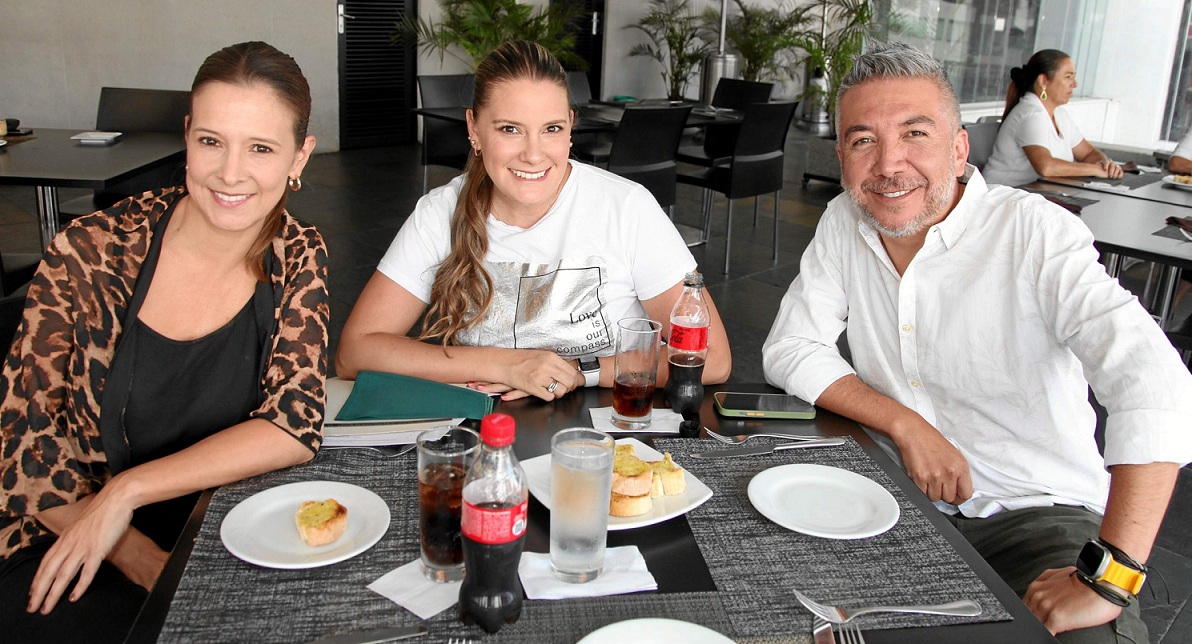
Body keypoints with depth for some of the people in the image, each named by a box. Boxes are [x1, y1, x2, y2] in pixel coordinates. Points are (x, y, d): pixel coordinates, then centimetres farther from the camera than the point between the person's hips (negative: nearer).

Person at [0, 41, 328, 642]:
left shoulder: (298, 260, -6)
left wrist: (125, 491, -21)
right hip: (70, 553, -3)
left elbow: (295, 424, -14)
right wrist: (149, 566, -18)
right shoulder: (90, 252, -13)